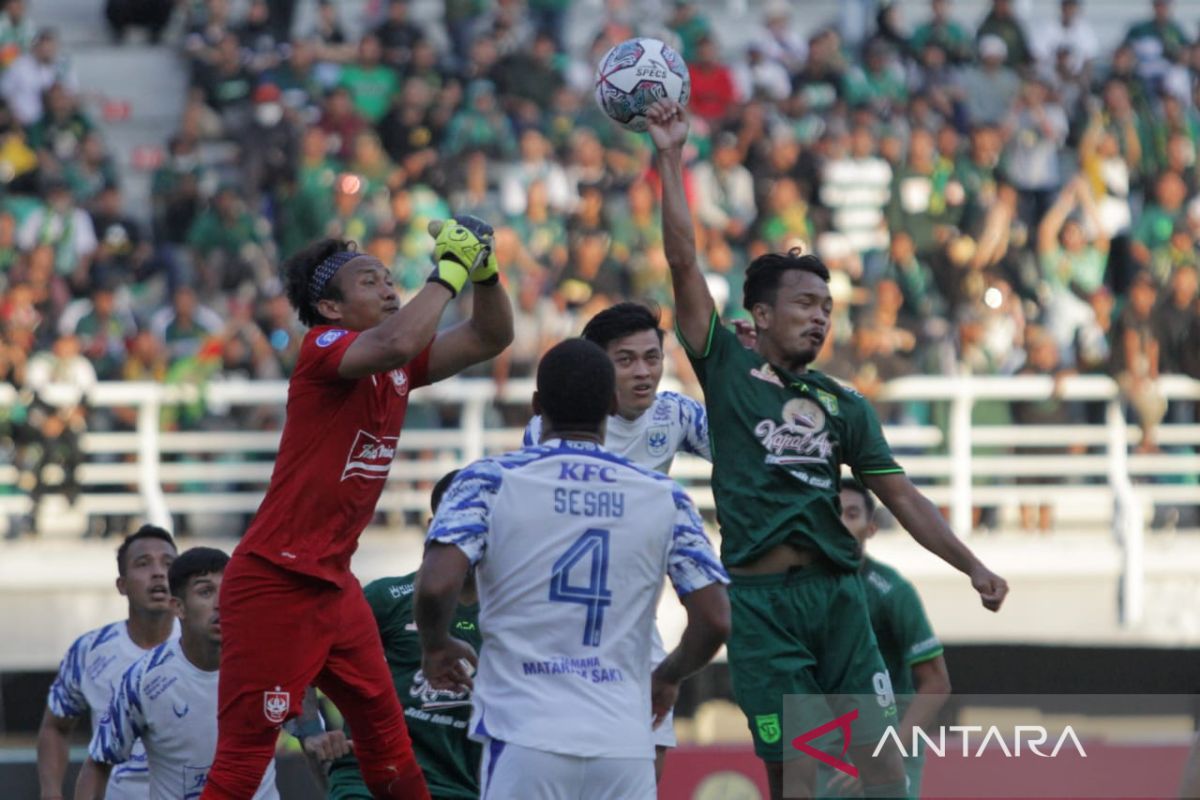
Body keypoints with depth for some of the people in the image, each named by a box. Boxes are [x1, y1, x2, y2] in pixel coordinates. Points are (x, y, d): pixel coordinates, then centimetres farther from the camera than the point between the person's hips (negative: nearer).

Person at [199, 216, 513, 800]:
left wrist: (484, 270, -4)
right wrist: (450, 269, -22)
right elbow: (395, 343, -32)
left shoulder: (399, 369, 11)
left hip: (335, 586, 9)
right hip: (275, 582, -9)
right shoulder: (324, 348, -12)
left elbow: (490, 338, 12)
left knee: (388, 741, 14)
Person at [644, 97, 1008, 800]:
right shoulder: (728, 370, 8)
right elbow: (684, 263, 1)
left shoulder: (843, 405, 17)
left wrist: (973, 566, 2)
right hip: (762, 602, -3)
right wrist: (671, 158, -3)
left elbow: (901, 496, 13)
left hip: (837, 595, 3)